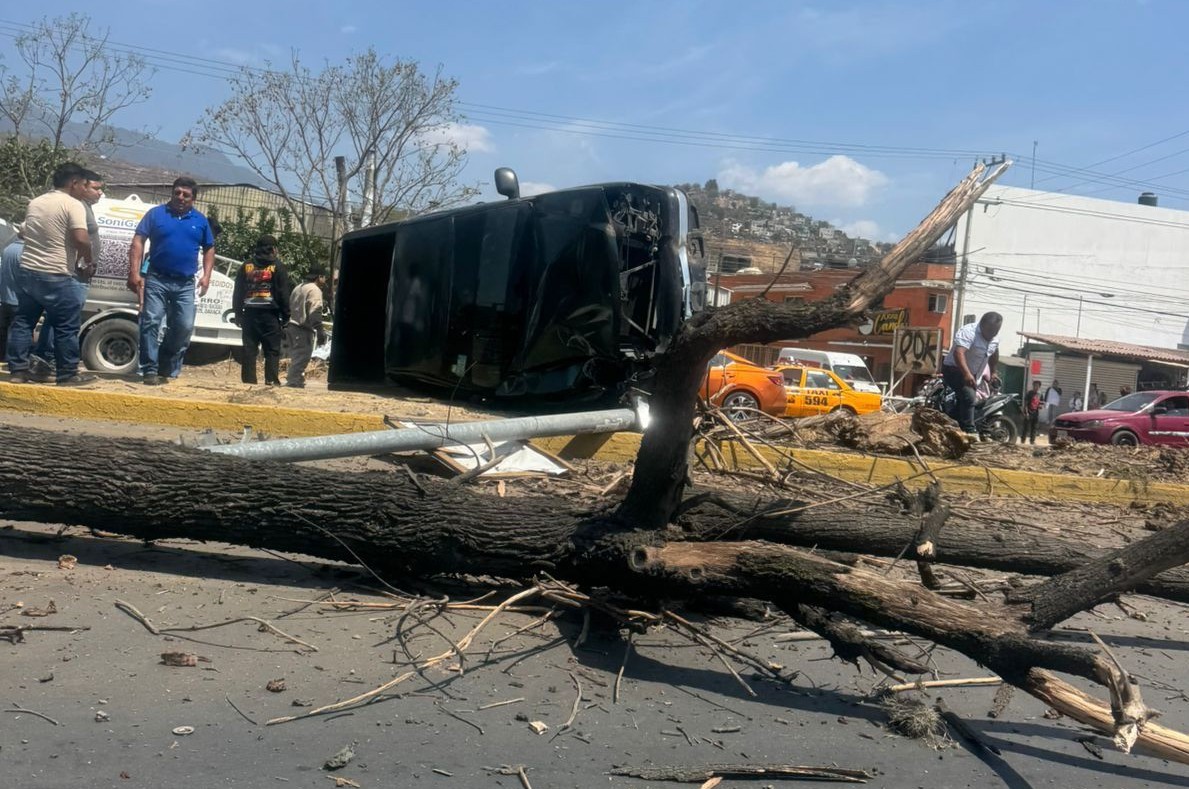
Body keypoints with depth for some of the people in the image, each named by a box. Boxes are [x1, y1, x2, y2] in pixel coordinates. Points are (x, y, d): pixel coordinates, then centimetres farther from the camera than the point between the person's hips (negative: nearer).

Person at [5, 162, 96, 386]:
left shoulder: (35, 202, 14)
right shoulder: (73, 205, -11)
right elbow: (81, 239, -22)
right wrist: (88, 260, -4)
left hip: (27, 271, 8)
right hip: (56, 277, -8)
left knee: (22, 322, 13)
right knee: (66, 328, 2)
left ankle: (18, 370, 15)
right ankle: (67, 375, 6)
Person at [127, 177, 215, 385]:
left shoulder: (200, 220, 10)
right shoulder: (156, 213, 1)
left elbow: (209, 249, 17)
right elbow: (138, 242, -2)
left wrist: (206, 275, 3)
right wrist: (134, 272, -12)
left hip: (186, 284, 3)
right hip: (157, 280, -2)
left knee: (184, 327, 1)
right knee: (151, 322, -7)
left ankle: (168, 368, 17)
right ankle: (150, 370, -5)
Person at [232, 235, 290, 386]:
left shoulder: (246, 267, 11)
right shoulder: (277, 267, 0)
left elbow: (237, 294, 11)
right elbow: (284, 294, -4)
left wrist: (238, 315, 15)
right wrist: (285, 317, 0)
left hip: (250, 315, 3)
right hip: (270, 315, -3)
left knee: (249, 351, 5)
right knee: (272, 351, -1)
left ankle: (248, 382, 3)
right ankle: (272, 381, -9)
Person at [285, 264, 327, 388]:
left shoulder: (298, 288, 21)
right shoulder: (314, 290, -8)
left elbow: (290, 307, 24)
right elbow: (315, 313, -18)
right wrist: (320, 332, -21)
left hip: (292, 326, 10)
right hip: (303, 330, -10)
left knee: (296, 358, 16)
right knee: (300, 360, -11)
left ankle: (293, 383, 20)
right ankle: (293, 383, -16)